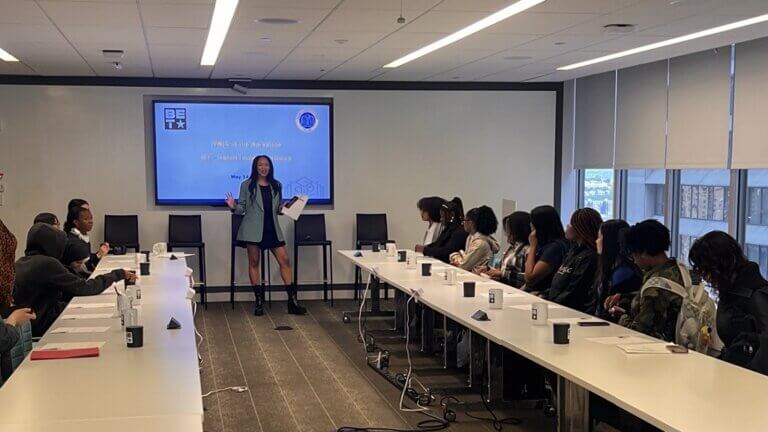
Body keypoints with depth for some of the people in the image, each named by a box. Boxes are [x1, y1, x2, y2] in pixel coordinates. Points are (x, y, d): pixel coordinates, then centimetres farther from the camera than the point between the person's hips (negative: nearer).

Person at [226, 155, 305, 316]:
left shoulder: (276, 186, 12)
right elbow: (242, 208, 3)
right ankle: (259, 302, 10)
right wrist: (234, 207, -17)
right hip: (253, 229, -3)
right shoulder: (247, 185, 3)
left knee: (284, 260, -3)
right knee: (254, 262, 1)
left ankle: (292, 301, 0)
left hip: (272, 228, 3)